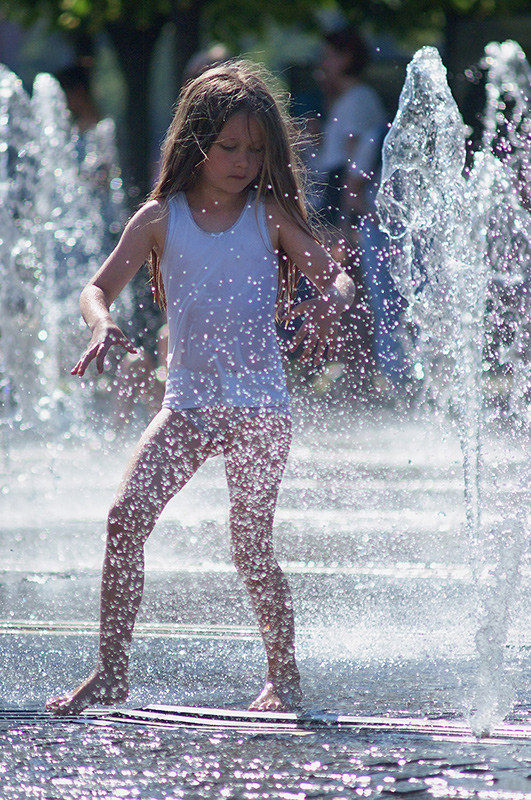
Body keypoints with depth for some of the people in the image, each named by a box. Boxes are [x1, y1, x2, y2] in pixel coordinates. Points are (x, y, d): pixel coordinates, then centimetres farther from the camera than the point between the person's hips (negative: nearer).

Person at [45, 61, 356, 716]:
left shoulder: (270, 215, 1)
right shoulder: (161, 218, 2)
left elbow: (337, 279, -1)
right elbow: (100, 287, 0)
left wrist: (327, 306, -25)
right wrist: (101, 326, -23)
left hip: (258, 401, -2)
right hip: (187, 399, 2)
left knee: (251, 546, -3)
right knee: (125, 518, -13)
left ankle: (283, 675, 17)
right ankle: (110, 673, -5)